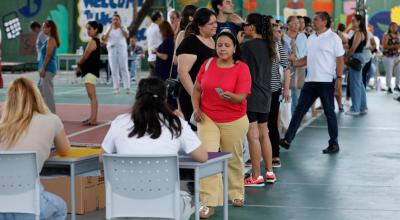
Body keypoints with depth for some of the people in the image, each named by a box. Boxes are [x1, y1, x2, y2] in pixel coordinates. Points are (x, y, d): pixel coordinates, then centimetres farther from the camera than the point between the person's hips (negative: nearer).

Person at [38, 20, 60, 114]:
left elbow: (48, 55, -19)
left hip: (48, 68, -10)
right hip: (47, 68, 10)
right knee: (41, 90, 15)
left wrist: (43, 69, -21)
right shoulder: (49, 40, 17)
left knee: (47, 91, -8)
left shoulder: (50, 40, -12)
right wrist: (42, 68, 22)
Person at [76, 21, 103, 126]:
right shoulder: (96, 41, 16)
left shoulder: (92, 42, -14)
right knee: (92, 96, 15)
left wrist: (79, 65, 4)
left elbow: (85, 57, -13)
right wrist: (81, 67, 10)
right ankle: (93, 117, 22)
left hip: (90, 71, -11)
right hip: (91, 70, 11)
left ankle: (93, 119, -19)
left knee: (92, 95, -14)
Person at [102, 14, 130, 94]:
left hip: (122, 49, -2)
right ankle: (116, 88, -1)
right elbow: (105, 38, -3)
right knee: (114, 69, -1)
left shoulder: (123, 28, 7)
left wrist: (120, 27, -16)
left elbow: (126, 35, -13)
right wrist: (111, 28, -8)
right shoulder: (109, 29, 13)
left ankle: (127, 87, -11)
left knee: (124, 68, -8)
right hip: (112, 49, 2)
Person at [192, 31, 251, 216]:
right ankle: (208, 203, -10)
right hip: (207, 118, 1)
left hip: (234, 121, -1)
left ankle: (236, 193, 39)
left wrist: (230, 96, -38)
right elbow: (197, 89, 9)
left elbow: (241, 97, -17)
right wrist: (196, 108, -6)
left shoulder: (242, 68, -10)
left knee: (234, 159, 15)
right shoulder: (208, 64, 0)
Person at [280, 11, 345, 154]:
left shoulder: (333, 38, -6)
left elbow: (340, 60, -9)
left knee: (329, 113, 3)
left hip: (326, 81, -6)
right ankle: (287, 140, 1)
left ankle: (334, 144, 14)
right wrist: (292, 63, 6)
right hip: (310, 81, 6)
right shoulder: (311, 38, 13)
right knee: (299, 110, 2)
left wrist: (339, 77, -16)